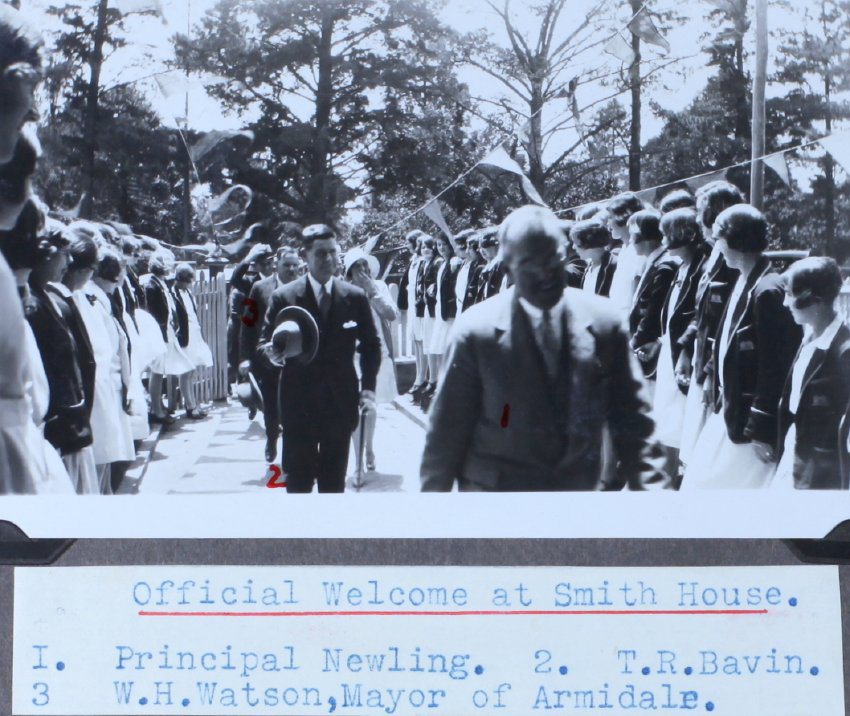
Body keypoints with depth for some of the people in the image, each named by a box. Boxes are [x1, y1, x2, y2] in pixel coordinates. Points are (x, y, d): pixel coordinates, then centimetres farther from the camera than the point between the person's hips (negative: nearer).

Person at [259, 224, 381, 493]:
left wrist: (368, 386, -2)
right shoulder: (284, 297, -3)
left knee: (334, 482, 9)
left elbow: (371, 345, 11)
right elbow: (265, 343, -1)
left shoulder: (356, 297, 4)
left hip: (340, 403, 2)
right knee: (298, 480, 3)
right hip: (298, 404, -2)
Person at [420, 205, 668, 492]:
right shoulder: (477, 329, -9)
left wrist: (647, 484, -5)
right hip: (495, 488, -2)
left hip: (580, 486, 2)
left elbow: (630, 415, 1)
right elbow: (448, 428, -5)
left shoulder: (603, 321, -4)